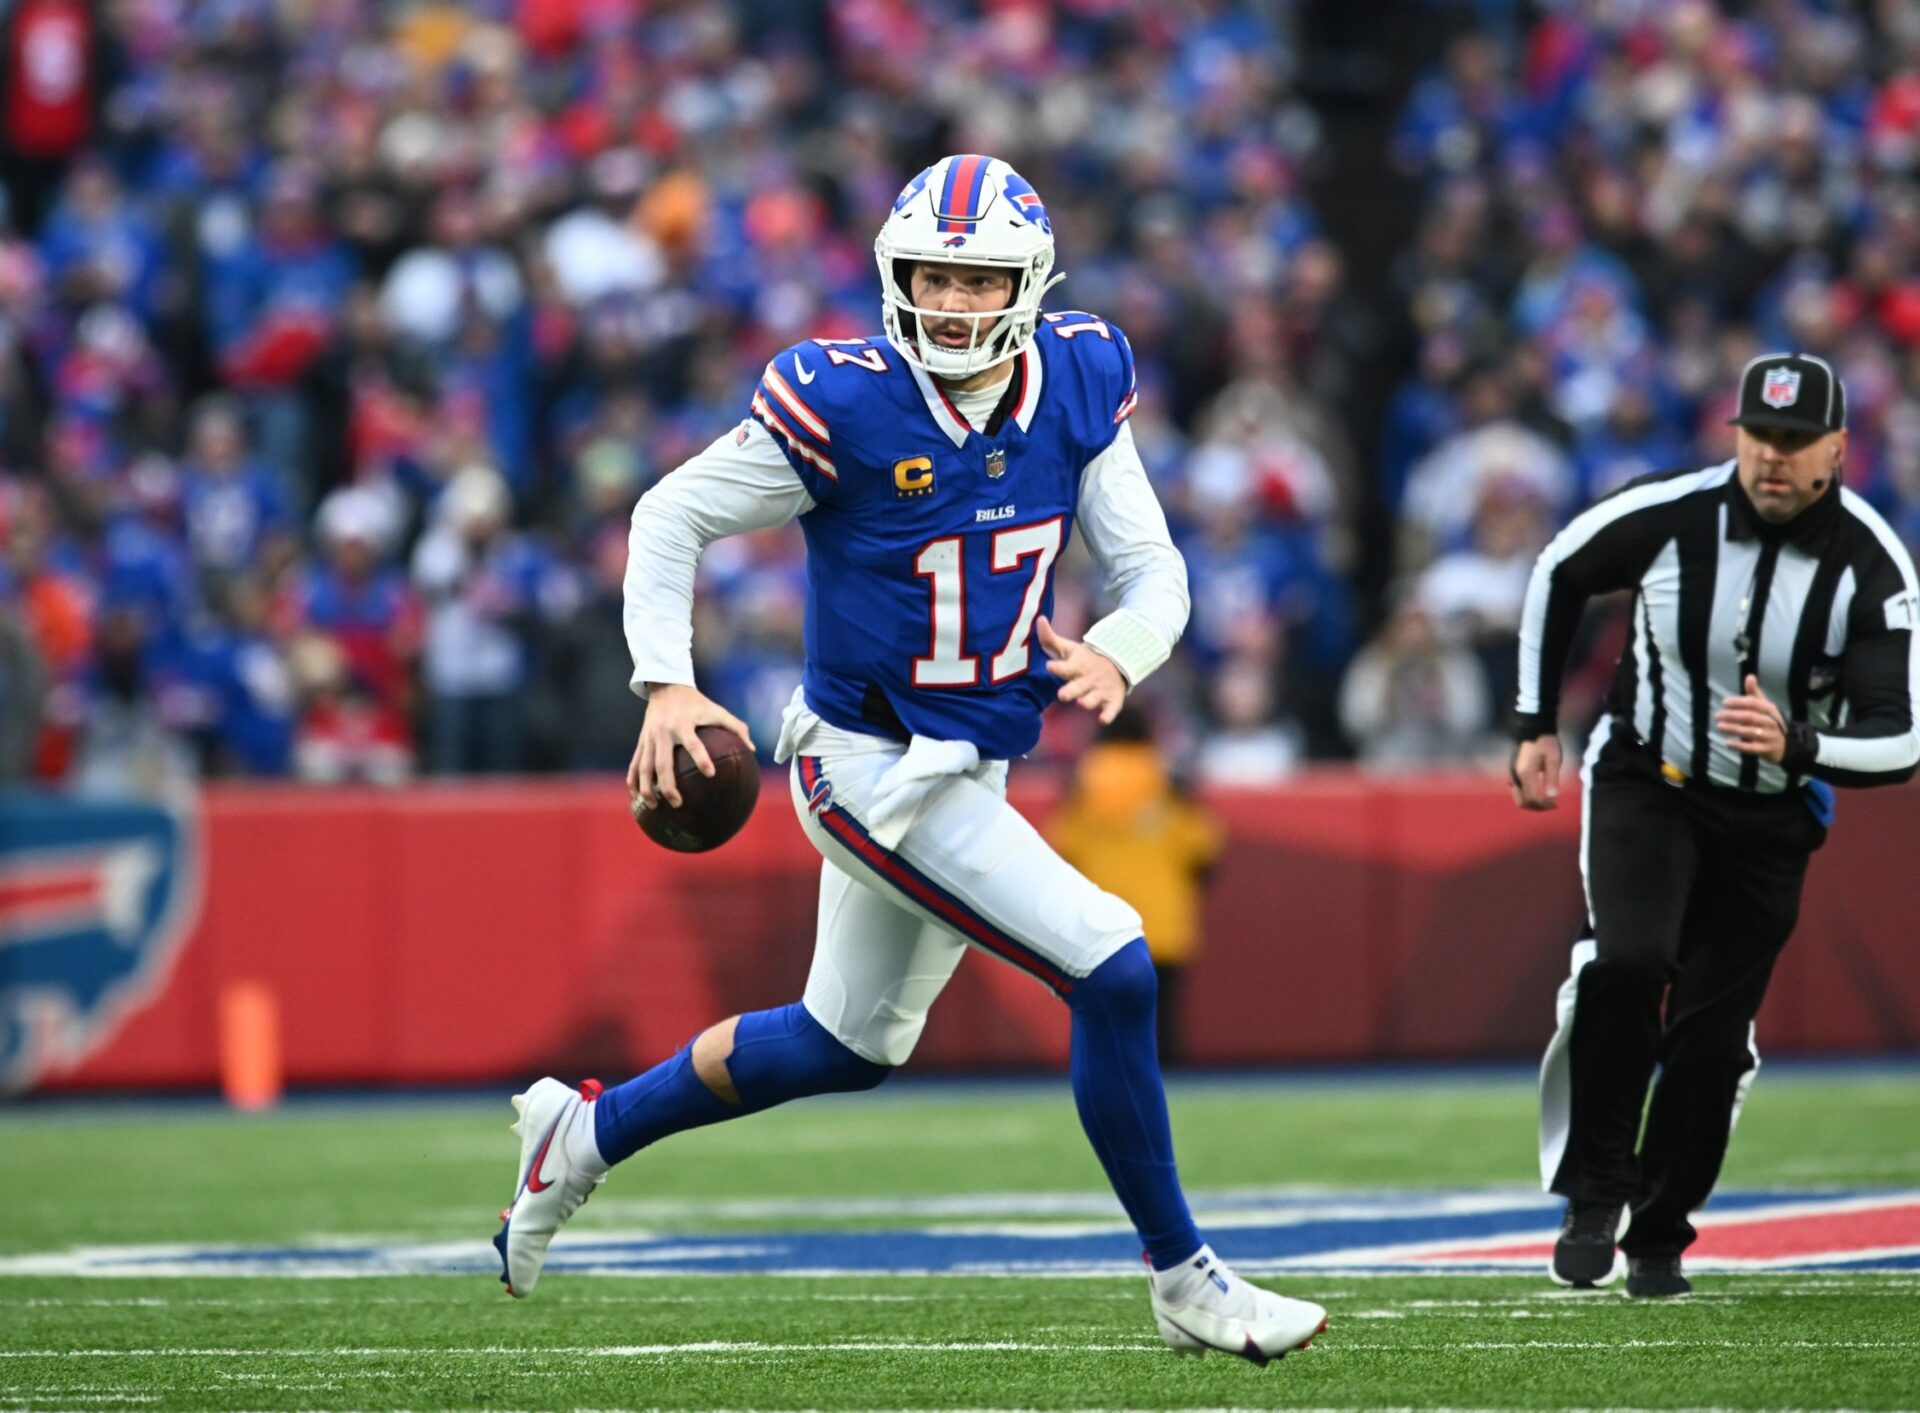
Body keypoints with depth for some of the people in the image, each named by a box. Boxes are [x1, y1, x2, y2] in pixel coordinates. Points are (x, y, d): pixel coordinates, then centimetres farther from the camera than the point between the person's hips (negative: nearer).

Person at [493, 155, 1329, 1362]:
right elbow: (674, 518, -8)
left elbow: (1154, 571, 1)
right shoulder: (846, 405, -19)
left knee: (848, 1045, 24)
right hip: (874, 767, -8)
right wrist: (668, 686, -20)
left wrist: (1119, 653, -22)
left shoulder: (1077, 386, -3)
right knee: (1113, 975, -16)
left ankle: (587, 1131, 43)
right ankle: (1184, 1282, -3)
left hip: (970, 766, 8)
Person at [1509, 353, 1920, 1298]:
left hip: (1769, 818, 1)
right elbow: (1558, 574, 3)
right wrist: (1536, 725, 4)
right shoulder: (1668, 514, -18)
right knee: (1628, 961, -26)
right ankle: (1594, 1192, -13)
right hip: (1647, 784, -1)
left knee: (1713, 1037, 2)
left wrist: (1796, 745, -42)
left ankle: (1658, 1236, 23)